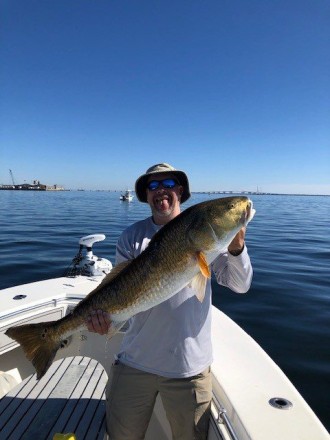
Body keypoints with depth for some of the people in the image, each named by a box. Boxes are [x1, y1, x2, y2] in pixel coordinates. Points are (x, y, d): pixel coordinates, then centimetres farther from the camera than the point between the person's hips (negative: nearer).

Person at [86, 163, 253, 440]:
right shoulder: (132, 237, -1)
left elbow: (240, 285, -9)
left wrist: (236, 248, -27)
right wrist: (101, 311, -24)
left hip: (190, 366, 0)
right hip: (135, 362, 1)